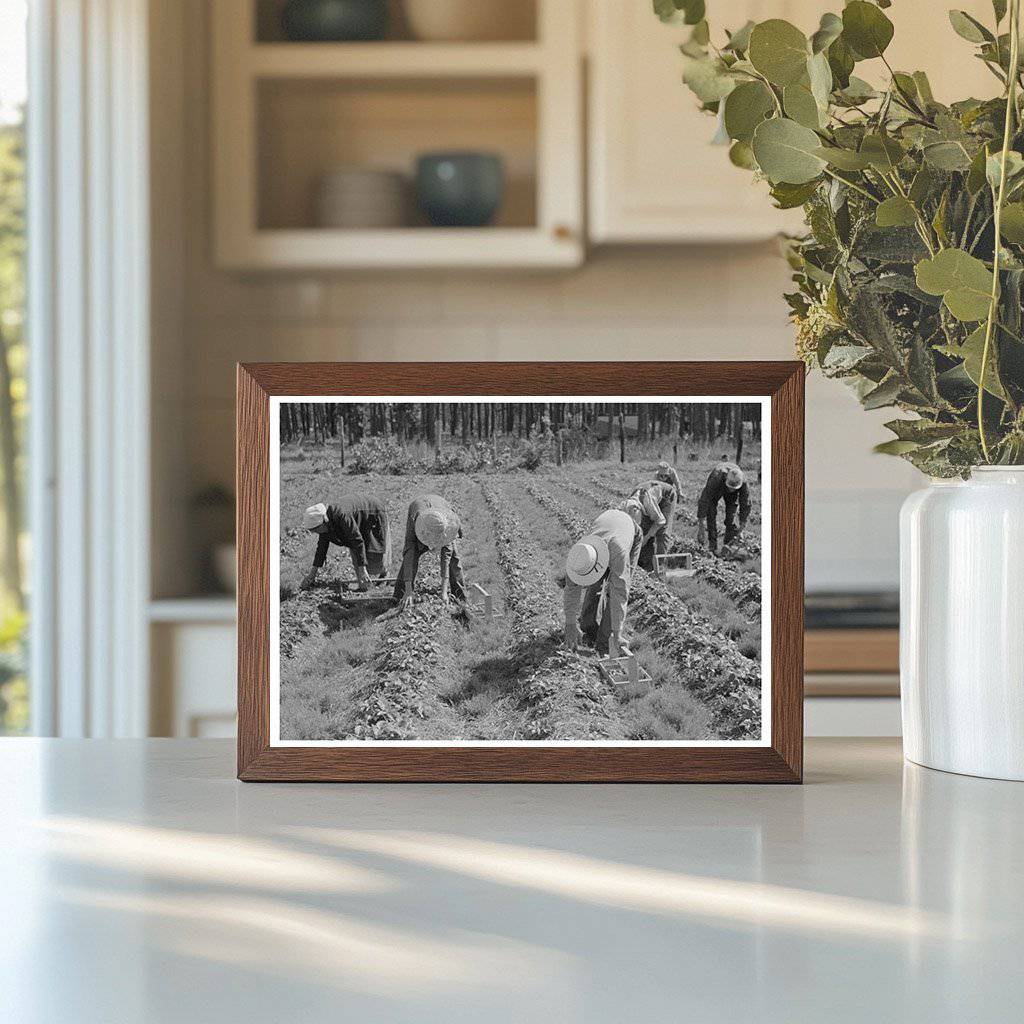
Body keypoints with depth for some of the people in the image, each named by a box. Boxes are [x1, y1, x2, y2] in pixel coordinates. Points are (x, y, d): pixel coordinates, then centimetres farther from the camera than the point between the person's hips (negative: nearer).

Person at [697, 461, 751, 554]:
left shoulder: (744, 483, -38)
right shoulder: (716, 479, -46)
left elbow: (745, 506, -27)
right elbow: (703, 502, -45)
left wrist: (741, 531, -29)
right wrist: (701, 528, -47)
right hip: (715, 490, -1)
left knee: (731, 517, -11)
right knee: (711, 515, -15)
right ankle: (713, 548, -11)